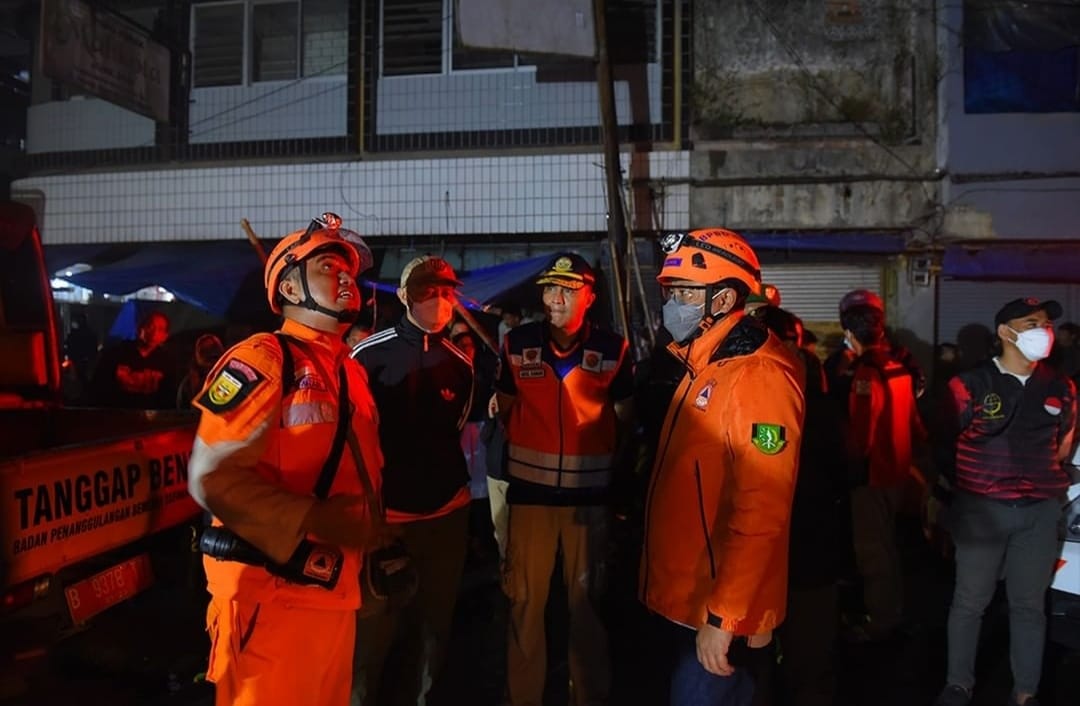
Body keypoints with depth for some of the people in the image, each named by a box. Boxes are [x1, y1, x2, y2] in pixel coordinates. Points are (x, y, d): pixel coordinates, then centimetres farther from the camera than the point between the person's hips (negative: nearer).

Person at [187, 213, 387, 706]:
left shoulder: (352, 372, 14)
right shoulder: (260, 359, -11)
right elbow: (211, 476, -19)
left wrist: (373, 531, 10)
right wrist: (313, 519, -24)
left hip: (334, 591, 8)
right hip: (270, 592, -8)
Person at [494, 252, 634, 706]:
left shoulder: (613, 349, -2)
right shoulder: (517, 344, 0)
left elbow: (624, 420, 7)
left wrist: (614, 474, 4)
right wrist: (520, 457, 10)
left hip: (589, 491, 0)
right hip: (530, 489, 1)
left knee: (588, 599, 12)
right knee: (525, 598, 7)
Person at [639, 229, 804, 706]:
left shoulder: (757, 378, -20)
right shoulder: (704, 369, 12)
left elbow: (761, 516, -25)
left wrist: (723, 617, -24)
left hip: (721, 612, -9)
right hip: (689, 602, 9)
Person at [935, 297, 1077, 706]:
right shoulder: (970, 384, -6)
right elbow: (942, 443, 2)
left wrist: (1042, 479, 15)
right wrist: (973, 485, 7)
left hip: (1040, 512, 3)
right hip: (981, 510, -3)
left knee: (1029, 604, 11)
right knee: (970, 601, 5)